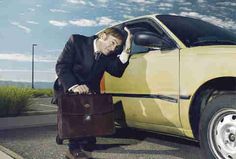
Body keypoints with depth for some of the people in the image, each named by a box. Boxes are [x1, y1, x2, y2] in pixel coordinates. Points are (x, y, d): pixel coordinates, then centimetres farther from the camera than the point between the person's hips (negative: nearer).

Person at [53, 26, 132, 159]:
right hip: (67, 90, -4)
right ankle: (74, 148, -20)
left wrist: (126, 50, -24)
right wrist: (74, 86, -32)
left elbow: (117, 71, -14)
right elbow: (61, 66, -18)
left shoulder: (108, 55, 3)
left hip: (90, 93, 4)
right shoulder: (77, 41, -11)